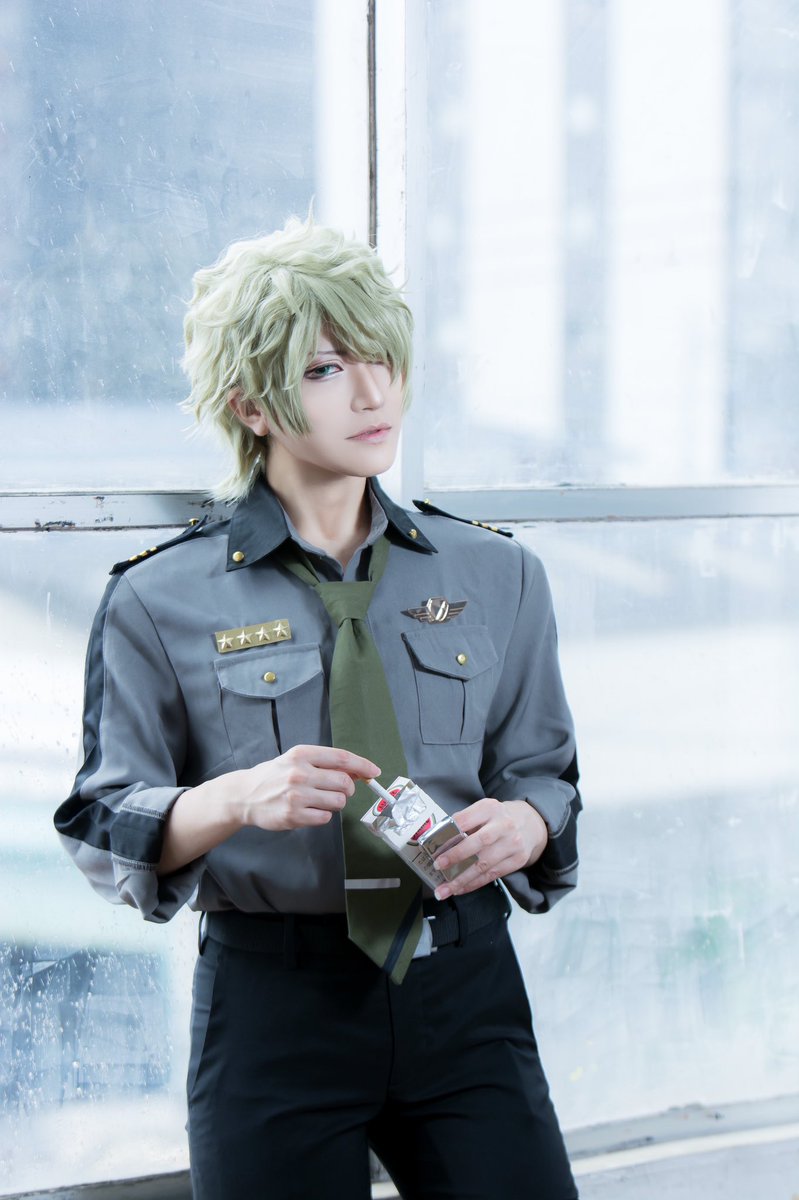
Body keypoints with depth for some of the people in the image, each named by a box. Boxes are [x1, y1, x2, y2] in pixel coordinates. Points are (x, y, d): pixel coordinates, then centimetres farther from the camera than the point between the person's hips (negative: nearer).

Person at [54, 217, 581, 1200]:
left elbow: (543, 774, 14)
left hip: (464, 996, 2)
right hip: (271, 1002, -2)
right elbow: (105, 832, -3)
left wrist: (523, 822, -9)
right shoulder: (162, 601, -2)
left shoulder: (496, 577, 8)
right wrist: (237, 799, -21)